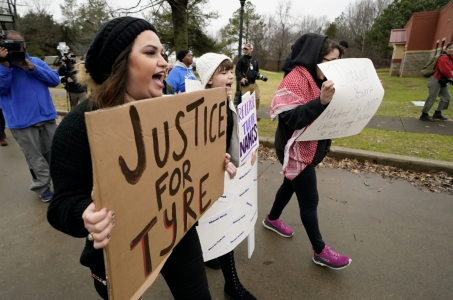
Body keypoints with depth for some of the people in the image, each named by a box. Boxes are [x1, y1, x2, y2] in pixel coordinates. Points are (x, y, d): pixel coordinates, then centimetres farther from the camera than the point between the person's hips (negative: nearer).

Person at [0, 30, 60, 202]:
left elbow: (55, 80, 0)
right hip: (23, 122, -3)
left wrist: (32, 68, -11)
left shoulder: (36, 61, 11)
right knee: (36, 159, 5)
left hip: (47, 117, 3)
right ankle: (42, 187, 19)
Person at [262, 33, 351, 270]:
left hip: (310, 147, 9)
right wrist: (321, 101, -40)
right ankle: (320, 252, 19)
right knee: (310, 199, 1)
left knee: (291, 185, 23)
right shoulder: (295, 80, -21)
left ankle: (272, 219, 46)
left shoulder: (318, 78, 8)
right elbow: (291, 118, -29)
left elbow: (320, 112, 16)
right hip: (296, 150, -9)